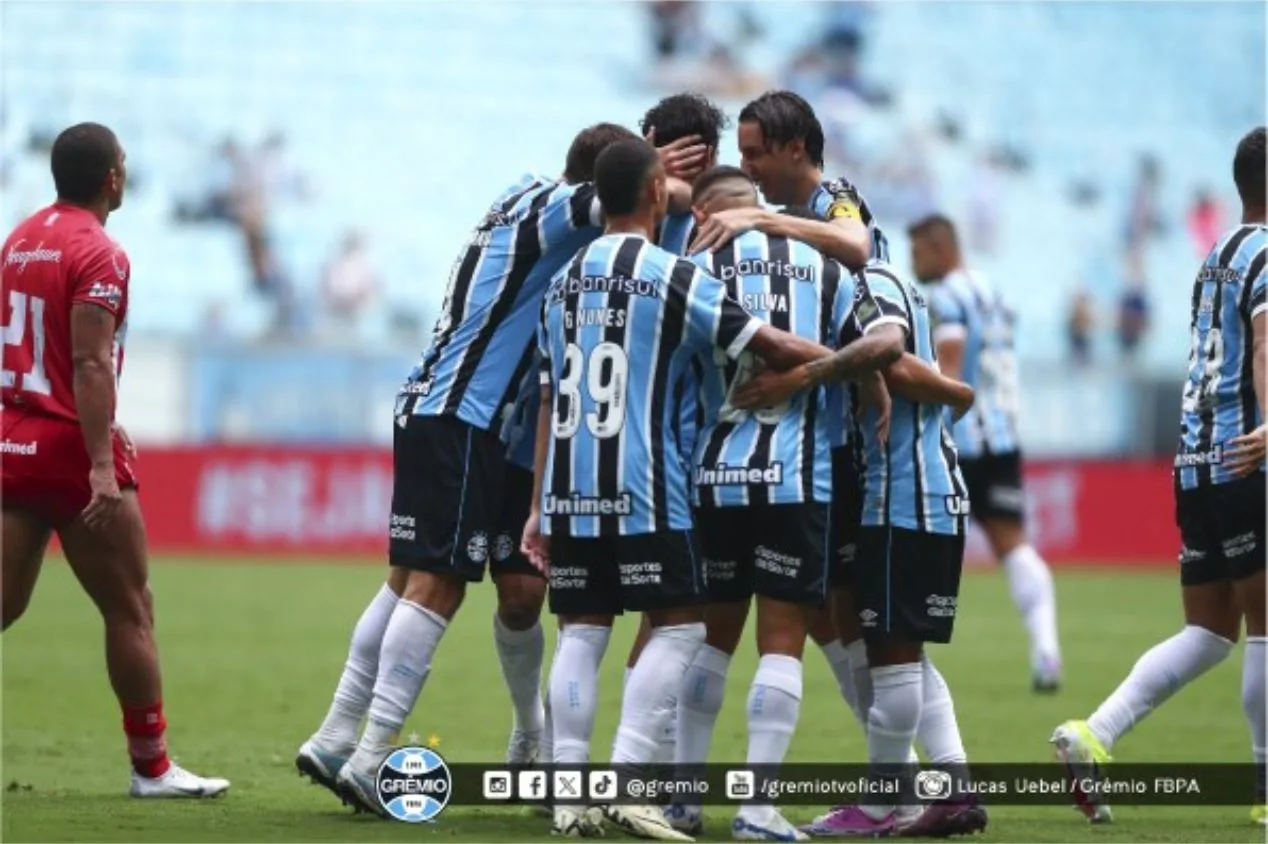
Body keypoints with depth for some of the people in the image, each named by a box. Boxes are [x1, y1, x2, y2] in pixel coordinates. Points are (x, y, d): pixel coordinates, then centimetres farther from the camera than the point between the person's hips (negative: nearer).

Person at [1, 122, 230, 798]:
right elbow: (90, 363, -20)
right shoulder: (98, 254, -12)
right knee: (130, 611, 4)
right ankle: (151, 768, 9)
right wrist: (101, 464, -24)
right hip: (70, 446, -7)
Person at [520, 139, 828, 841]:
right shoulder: (673, 278, -6)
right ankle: (626, 782, -10)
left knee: (581, 631, 9)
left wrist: (539, 506, 20)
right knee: (678, 624, 0)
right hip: (641, 486, -6)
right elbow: (777, 349, -7)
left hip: (567, 488, 6)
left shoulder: (564, 283, 13)